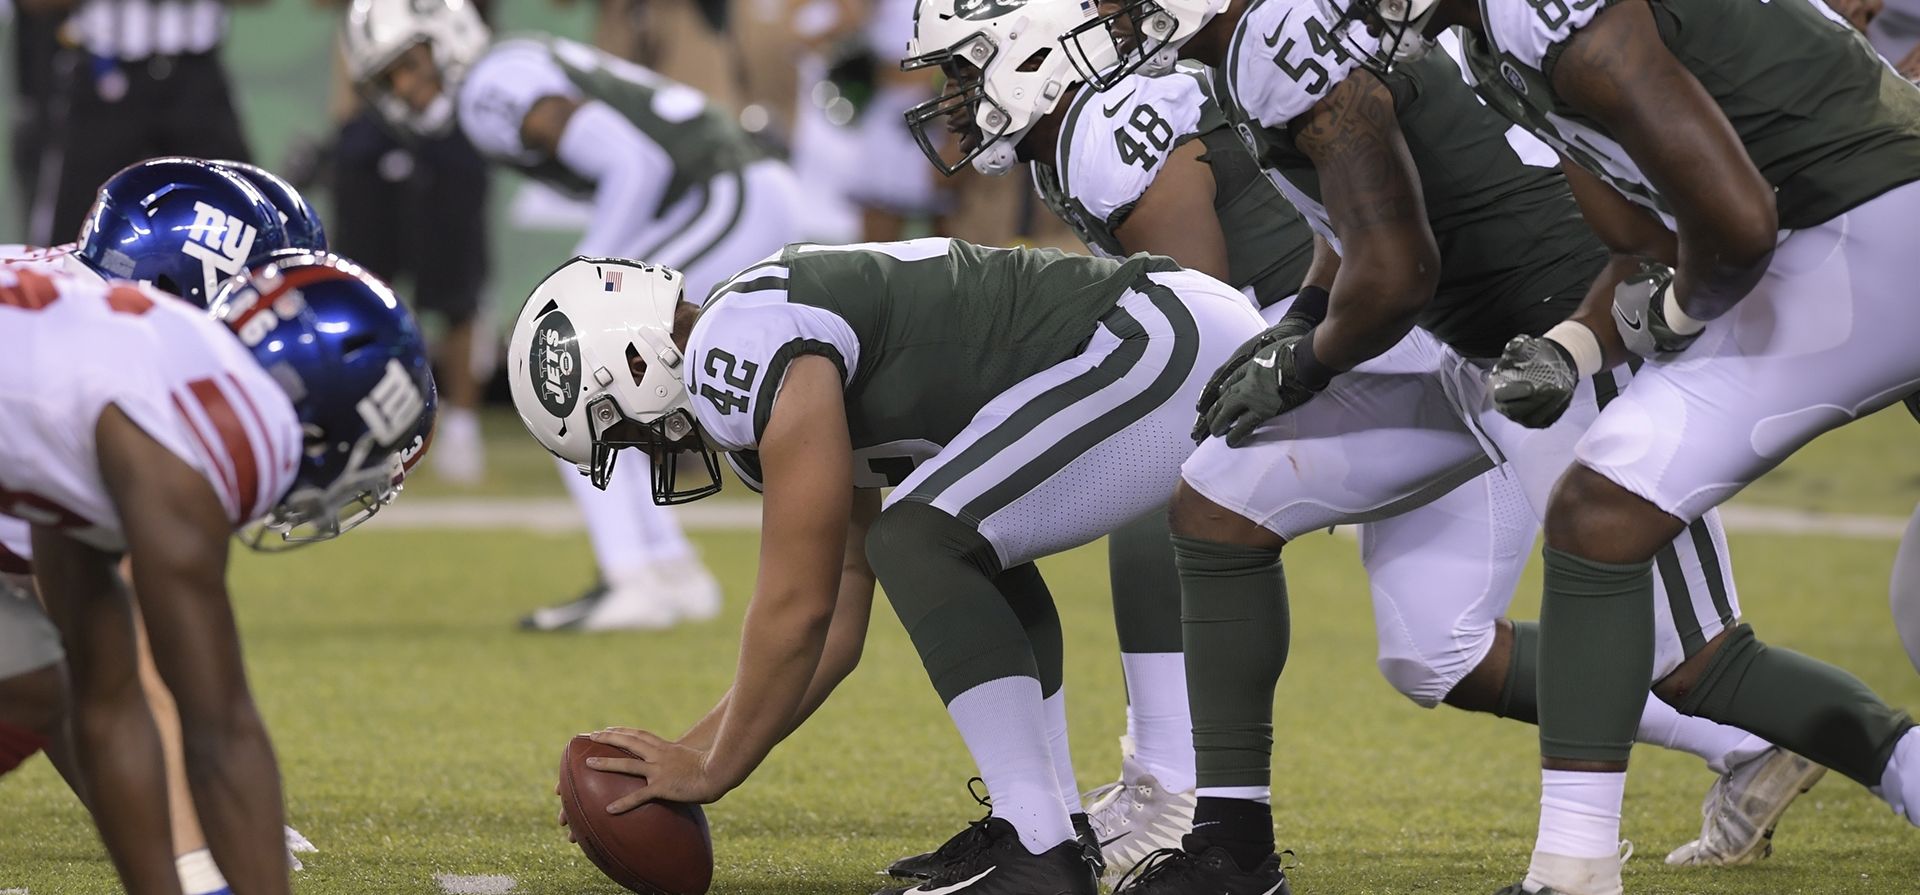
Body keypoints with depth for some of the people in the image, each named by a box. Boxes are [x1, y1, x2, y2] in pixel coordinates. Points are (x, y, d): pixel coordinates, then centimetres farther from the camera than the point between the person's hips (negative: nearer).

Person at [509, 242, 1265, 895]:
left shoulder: (743, 354, -13)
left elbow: (798, 606, -11)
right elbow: (834, 628, 24)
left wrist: (713, 770, 1)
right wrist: (687, 754, 22)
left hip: (1170, 349, -11)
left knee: (917, 545, -14)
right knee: (972, 547, 26)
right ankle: (1041, 822, 17)